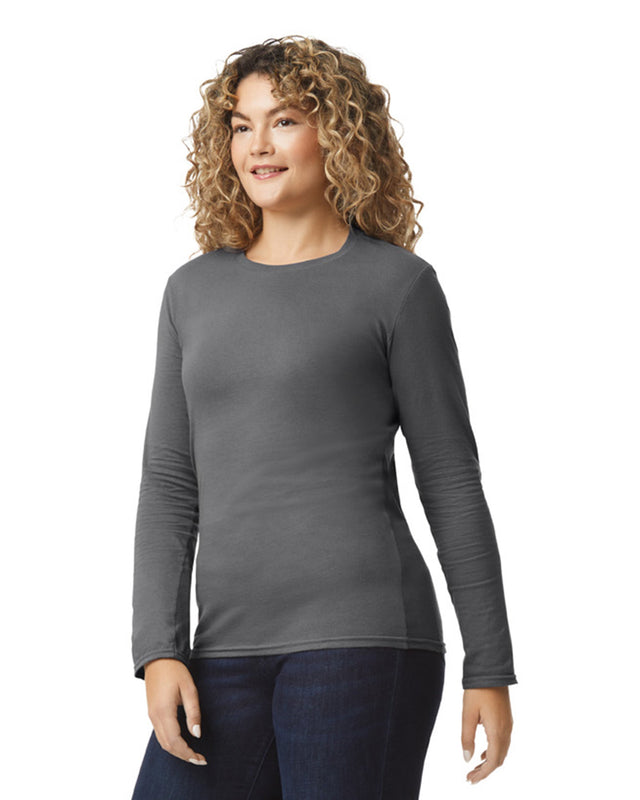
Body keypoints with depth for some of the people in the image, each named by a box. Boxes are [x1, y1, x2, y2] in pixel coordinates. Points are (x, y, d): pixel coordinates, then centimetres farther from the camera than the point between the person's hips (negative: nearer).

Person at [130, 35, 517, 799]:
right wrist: (158, 650, 1)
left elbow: (451, 482, 2)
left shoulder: (398, 283, 2)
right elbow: (169, 483, 12)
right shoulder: (193, 290, 15)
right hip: (231, 650, 5)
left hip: (362, 637, -4)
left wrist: (489, 670, 0)